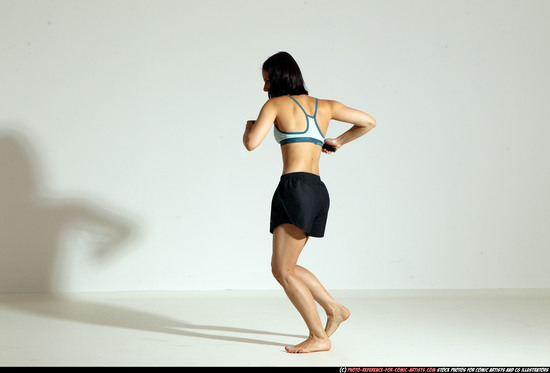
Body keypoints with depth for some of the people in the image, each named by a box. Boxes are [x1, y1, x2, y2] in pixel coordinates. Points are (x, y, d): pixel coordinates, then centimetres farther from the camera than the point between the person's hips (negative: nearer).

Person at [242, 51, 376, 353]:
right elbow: (369, 122, 24)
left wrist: (248, 127, 13)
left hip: (295, 187, -8)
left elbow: (251, 143, -10)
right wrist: (338, 141, 33)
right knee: (283, 267, 18)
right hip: (318, 191, 8)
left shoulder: (276, 104, 2)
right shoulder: (325, 106, 19)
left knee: (283, 270, -5)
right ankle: (334, 309, 17)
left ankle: (319, 337, -7)